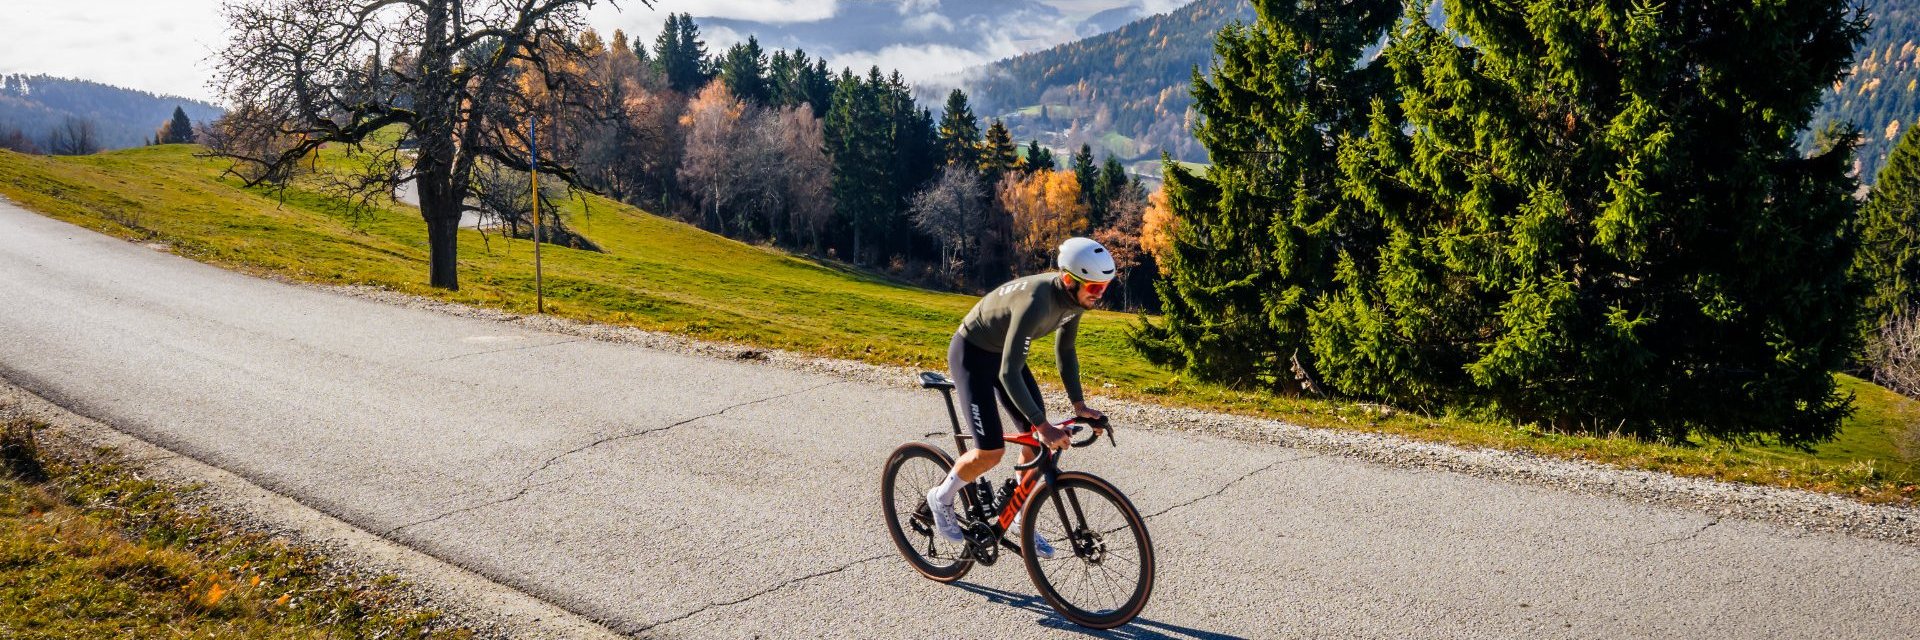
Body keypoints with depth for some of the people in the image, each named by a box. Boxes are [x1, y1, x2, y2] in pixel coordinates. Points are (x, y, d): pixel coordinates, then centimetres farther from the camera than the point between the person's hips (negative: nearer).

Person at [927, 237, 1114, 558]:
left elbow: (1065, 350, 6)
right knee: (991, 452, -15)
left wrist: (1079, 404, 2)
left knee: (1039, 442, 3)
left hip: (1003, 352, 8)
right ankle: (942, 498, 12)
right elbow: (1009, 373, -38)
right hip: (972, 354, -8)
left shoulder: (1075, 298, -12)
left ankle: (1020, 518, 22)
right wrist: (1043, 425, -38)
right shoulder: (1036, 302, -38)